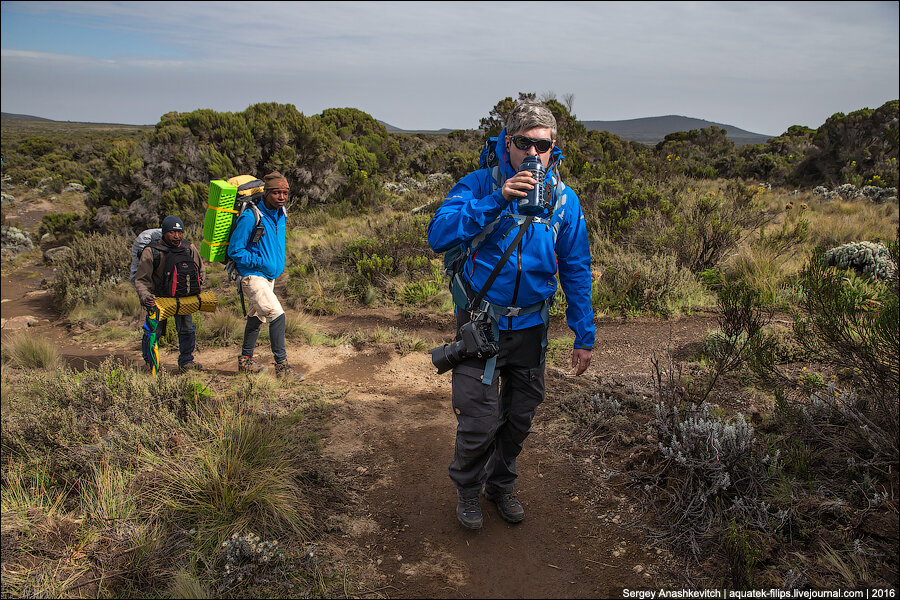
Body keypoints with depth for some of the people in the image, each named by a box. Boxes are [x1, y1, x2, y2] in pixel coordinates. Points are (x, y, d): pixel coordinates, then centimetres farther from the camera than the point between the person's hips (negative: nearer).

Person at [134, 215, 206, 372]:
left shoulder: (189, 248, -2)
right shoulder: (151, 251, -14)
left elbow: (200, 270, 16)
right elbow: (141, 280, -11)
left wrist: (199, 287, 4)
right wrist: (145, 297, -28)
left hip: (184, 298, 3)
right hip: (159, 298, -3)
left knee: (187, 330, 1)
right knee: (154, 331, 0)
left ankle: (186, 360, 20)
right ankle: (150, 361, 25)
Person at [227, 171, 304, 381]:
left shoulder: (281, 214, 5)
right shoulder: (250, 217, -19)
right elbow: (234, 250, -15)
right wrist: (260, 262, -18)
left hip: (270, 275, 9)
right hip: (252, 276, -9)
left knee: (257, 317, 17)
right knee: (277, 315, -17)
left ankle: (245, 361, 32)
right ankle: (281, 365, -10)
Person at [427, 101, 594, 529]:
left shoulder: (563, 199, -1)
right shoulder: (480, 185, -11)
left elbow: (576, 270, 5)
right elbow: (438, 235, -26)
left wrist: (584, 335, 3)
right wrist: (497, 200, -33)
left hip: (530, 326, 4)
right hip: (480, 322, -3)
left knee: (520, 417, 15)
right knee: (479, 421, -2)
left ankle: (501, 484, 42)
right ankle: (467, 489, 29)